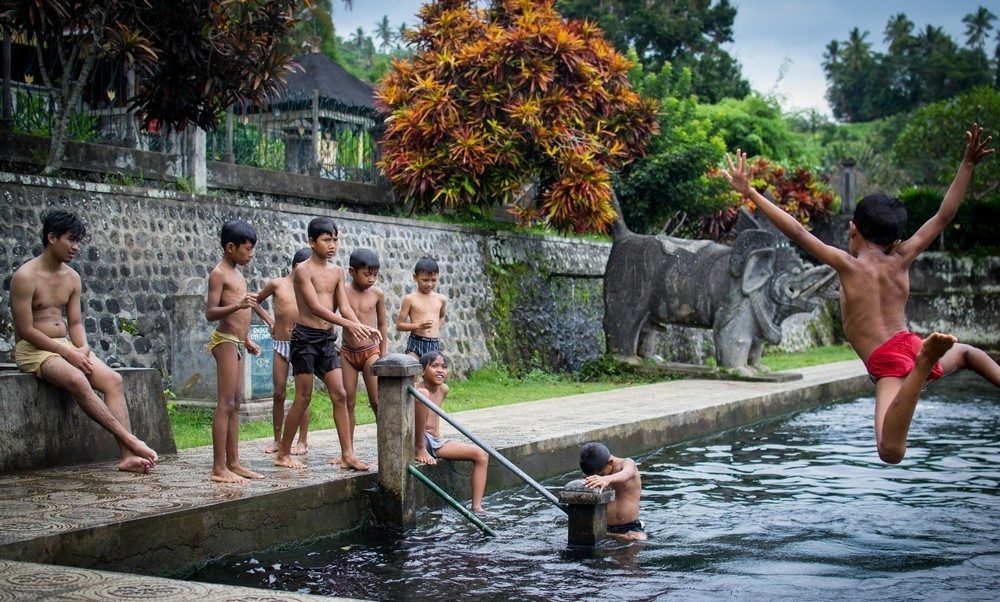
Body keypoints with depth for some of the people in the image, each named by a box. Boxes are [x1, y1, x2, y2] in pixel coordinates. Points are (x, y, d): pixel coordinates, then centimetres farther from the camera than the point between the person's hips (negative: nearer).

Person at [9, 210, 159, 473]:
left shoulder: (72, 278, 11)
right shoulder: (26, 276, -11)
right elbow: (25, 330, -15)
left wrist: (82, 348, -8)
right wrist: (67, 352, -18)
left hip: (65, 346, 7)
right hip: (32, 349, -7)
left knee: (113, 379, -17)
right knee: (77, 380, -34)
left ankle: (128, 456, -27)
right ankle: (130, 440, -34)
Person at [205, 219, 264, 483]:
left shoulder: (236, 273, 17)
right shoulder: (219, 274, -10)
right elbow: (210, 313, -18)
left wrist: (247, 340, 27)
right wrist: (238, 305, -33)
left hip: (238, 343, 9)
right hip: (226, 341, -9)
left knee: (236, 404, 9)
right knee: (226, 404, -10)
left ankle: (233, 463, 12)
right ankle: (219, 468, -10)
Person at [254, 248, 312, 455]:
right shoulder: (277, 284, 1)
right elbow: (255, 302, 14)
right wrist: (269, 320, 7)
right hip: (280, 344, 0)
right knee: (279, 393, 3)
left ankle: (303, 440, 8)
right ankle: (277, 439, 14)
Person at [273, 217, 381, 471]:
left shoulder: (337, 271, 11)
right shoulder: (303, 270, -9)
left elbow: (344, 307, 5)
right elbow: (315, 307, -20)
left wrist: (363, 328, -13)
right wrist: (349, 325, -29)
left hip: (327, 338, 6)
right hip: (305, 336, -6)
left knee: (339, 395, 0)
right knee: (303, 397, -2)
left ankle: (347, 454, 2)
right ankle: (283, 453, 10)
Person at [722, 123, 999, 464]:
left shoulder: (848, 265, -4)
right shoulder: (901, 260, 7)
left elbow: (797, 232, -11)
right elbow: (944, 215, 14)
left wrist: (749, 193, -11)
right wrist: (968, 165, 21)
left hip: (887, 365, -5)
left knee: (891, 452, -27)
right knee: (965, 352, 43)